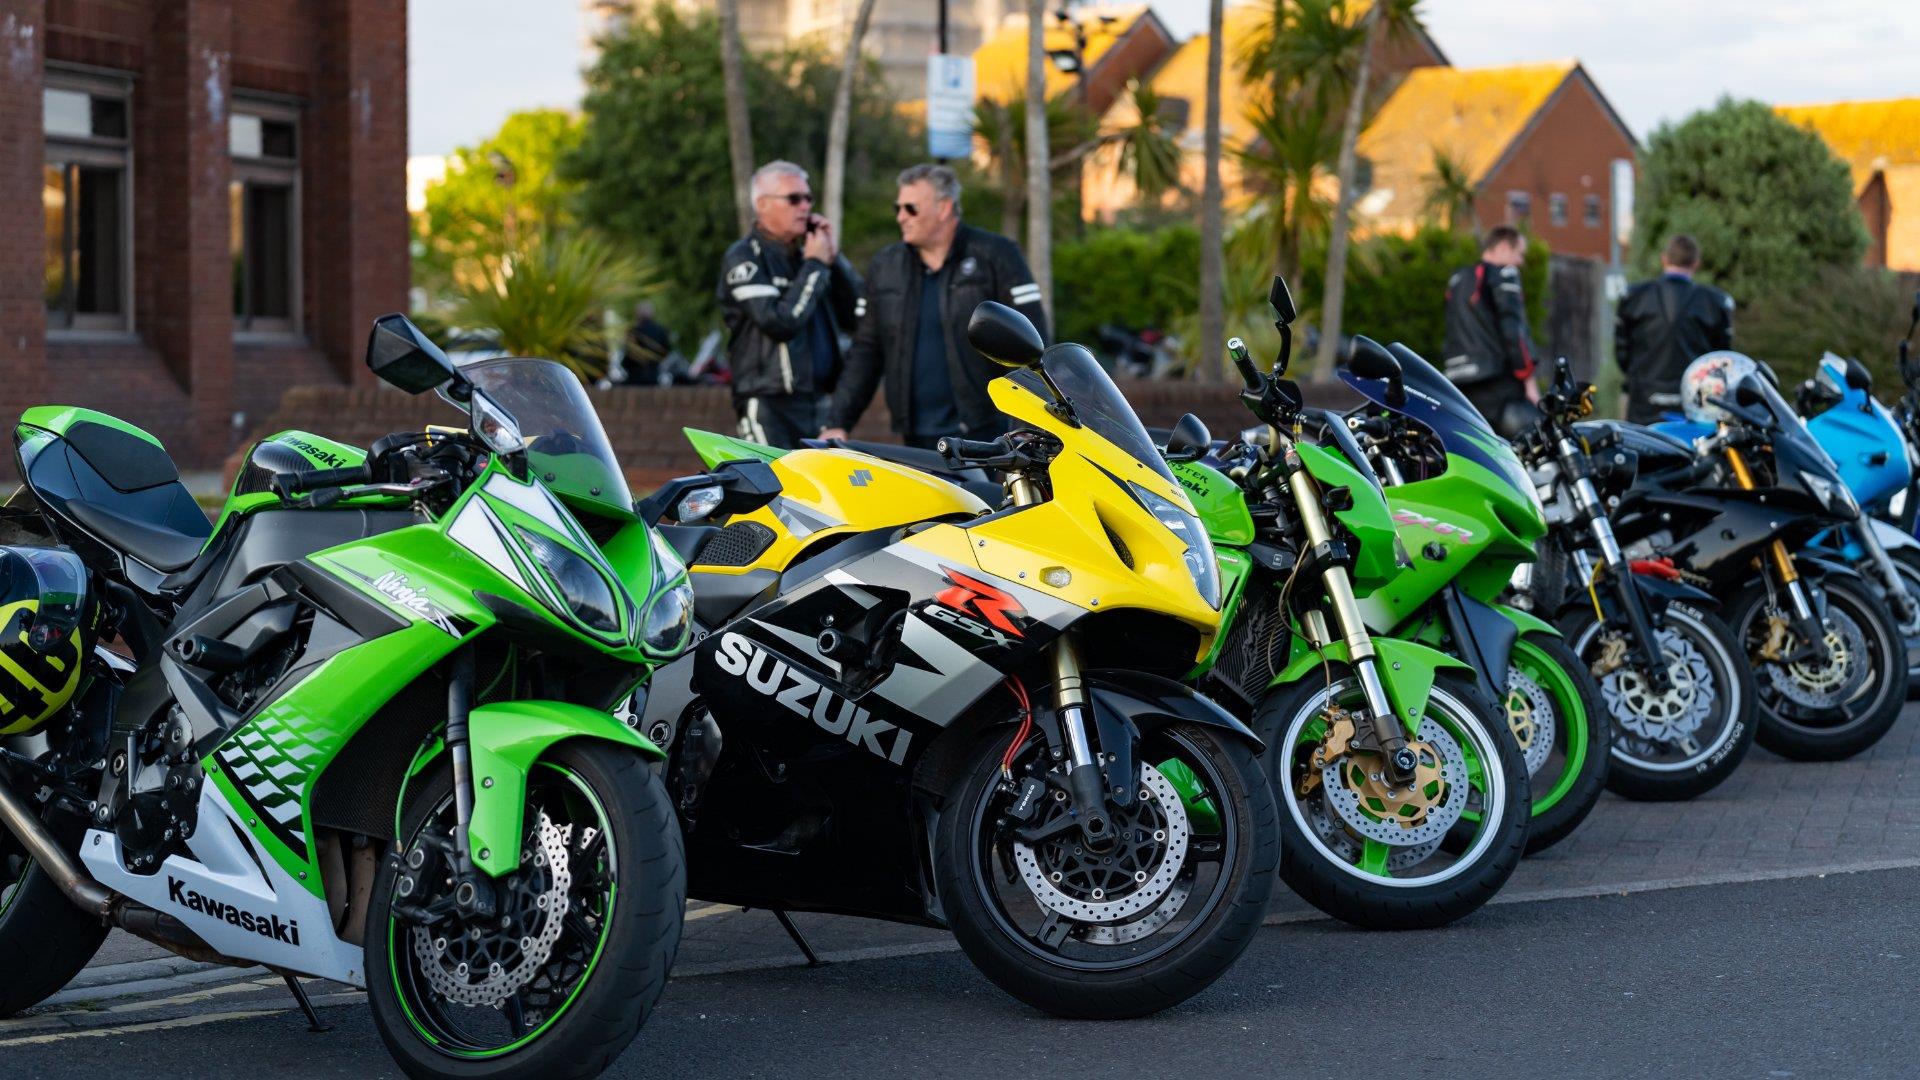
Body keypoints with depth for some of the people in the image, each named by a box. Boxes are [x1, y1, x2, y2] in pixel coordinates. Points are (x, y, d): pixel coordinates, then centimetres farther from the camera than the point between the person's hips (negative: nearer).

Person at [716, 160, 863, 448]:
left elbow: (854, 315, 15)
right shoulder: (743, 257, -4)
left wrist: (834, 258, 5)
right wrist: (815, 265, -8)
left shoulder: (805, 253, 18)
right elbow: (780, 321, -18)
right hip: (770, 405, -7)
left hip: (820, 401, 7)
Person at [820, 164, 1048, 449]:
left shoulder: (994, 256, -1)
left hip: (986, 433, -4)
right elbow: (866, 352, 14)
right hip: (917, 440, 4)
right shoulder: (885, 266, 13)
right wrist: (838, 422, 6)